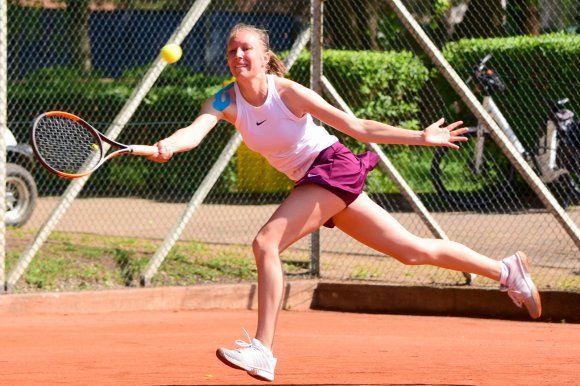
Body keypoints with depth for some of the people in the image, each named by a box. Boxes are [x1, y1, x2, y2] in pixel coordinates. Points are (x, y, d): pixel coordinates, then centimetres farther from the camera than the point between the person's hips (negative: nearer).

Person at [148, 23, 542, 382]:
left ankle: (262, 351, -23)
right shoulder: (226, 101, -5)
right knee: (412, 251, 13)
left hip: (335, 167, -6)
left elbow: (355, 126, -11)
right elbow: (197, 130, -25)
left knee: (266, 243, -23)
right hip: (309, 182, 6)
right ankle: (506, 271, 28)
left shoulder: (287, 92, -17)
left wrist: (420, 137, -14)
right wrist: (169, 145, -48)